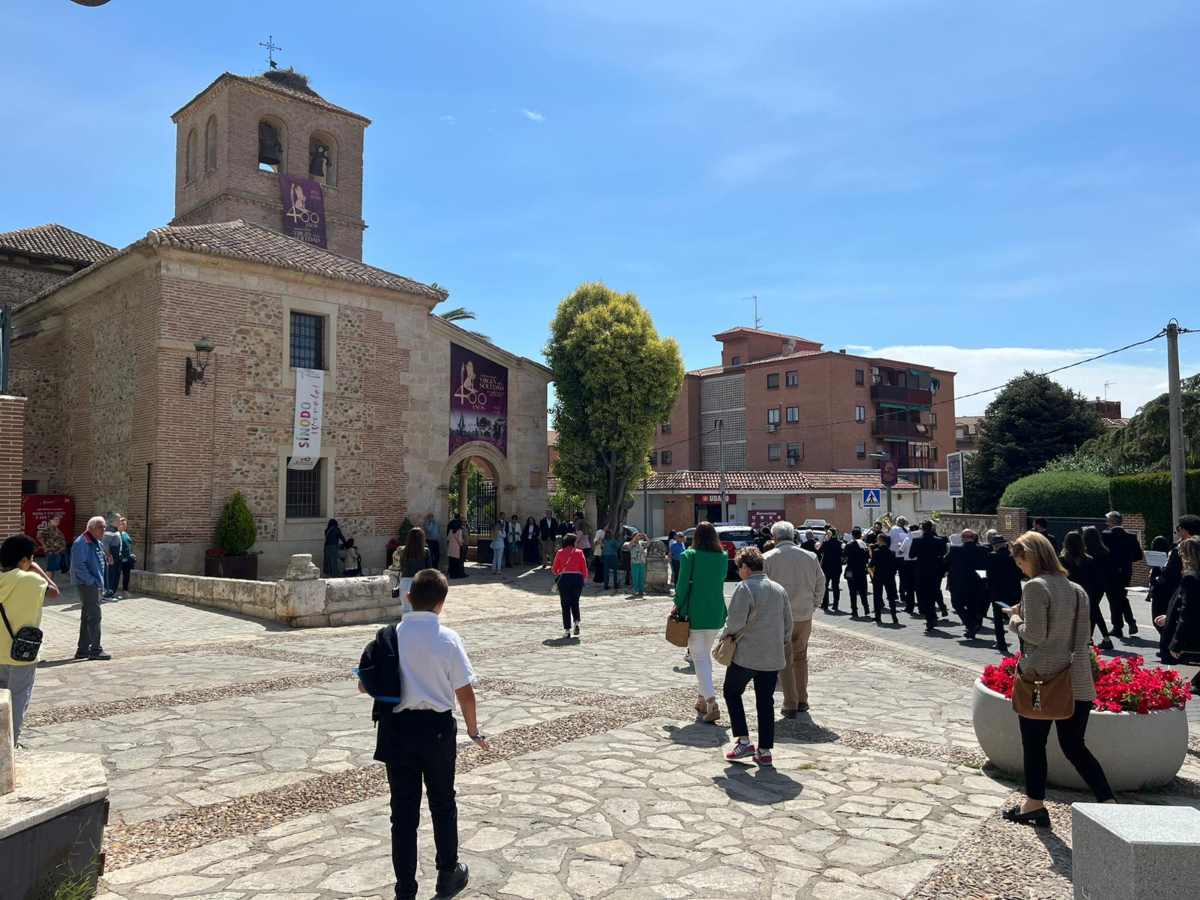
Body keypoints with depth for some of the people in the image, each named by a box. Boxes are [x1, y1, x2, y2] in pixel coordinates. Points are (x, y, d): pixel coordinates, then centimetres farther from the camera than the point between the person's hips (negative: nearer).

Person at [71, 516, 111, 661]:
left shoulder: (97, 543, 15)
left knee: (87, 617, 14)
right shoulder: (82, 543, -15)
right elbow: (79, 566, -22)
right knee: (94, 616, -8)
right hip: (87, 585, -10)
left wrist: (101, 582, 13)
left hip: (95, 585, 10)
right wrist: (92, 581, -19)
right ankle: (96, 650, -4)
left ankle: (82, 649, 22)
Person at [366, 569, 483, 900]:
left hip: (396, 727, 2)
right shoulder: (448, 638, -13)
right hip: (436, 727, -1)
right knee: (442, 804, 19)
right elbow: (465, 692, -10)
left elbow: (364, 686, 1)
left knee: (403, 810, 12)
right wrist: (473, 729, 5)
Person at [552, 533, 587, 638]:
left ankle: (567, 630, 1)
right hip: (577, 578, 1)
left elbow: (554, 569, 8)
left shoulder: (560, 553, 5)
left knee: (565, 604, 4)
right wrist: (584, 578, 15)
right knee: (575, 602, 19)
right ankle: (576, 623, 2)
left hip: (564, 578, -1)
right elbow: (584, 568, 1)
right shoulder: (579, 552, 5)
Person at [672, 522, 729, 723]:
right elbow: (720, 582, 11)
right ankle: (703, 699, 26)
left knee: (699, 657, -2)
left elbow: (682, 585, -10)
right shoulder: (723, 557, 1)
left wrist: (678, 606, 2)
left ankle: (711, 702, -15)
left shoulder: (689, 556, -11)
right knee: (706, 654, 20)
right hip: (716, 613, 4)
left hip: (694, 613, -4)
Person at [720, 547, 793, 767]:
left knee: (732, 693, 14)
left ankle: (743, 741, 8)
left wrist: (723, 636, -1)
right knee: (766, 703, 12)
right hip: (773, 657, 6)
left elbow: (736, 622, -18)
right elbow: (788, 624, 12)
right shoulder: (779, 589, 8)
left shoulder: (745, 588, -13)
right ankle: (765, 751, 14)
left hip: (746, 655, -6)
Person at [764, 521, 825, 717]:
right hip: (804, 616, 3)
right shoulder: (810, 557, 1)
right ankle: (802, 701, 25)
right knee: (801, 658, 19)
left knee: (785, 661, 7)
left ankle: (791, 705, 7)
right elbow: (820, 585, 8)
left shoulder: (768, 558, -9)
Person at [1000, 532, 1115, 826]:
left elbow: (1035, 634, -18)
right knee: (1074, 746, 15)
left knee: (1034, 744, 9)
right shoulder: (1076, 589, 9)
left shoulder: (1035, 586, -14)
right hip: (1077, 679, 7)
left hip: (1040, 677, -6)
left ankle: (1035, 805, 18)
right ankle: (1108, 803, 8)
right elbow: (1083, 636, 10)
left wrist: (1014, 619, -1)